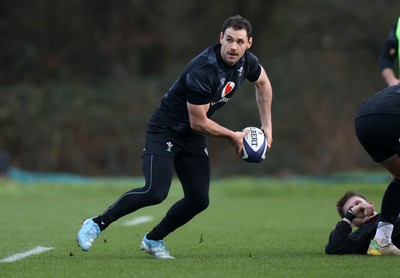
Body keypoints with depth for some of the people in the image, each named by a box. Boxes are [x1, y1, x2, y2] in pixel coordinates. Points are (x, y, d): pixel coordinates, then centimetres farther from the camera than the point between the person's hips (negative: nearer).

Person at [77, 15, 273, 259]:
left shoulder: (246, 62, -7)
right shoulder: (202, 72, -32)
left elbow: (263, 83, 18)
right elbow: (198, 122, -23)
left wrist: (267, 125, 14)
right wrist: (232, 136, -10)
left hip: (192, 138, 8)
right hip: (165, 131, -8)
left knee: (199, 200, 1)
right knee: (155, 192, -24)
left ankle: (153, 240, 21)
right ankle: (96, 224, -9)